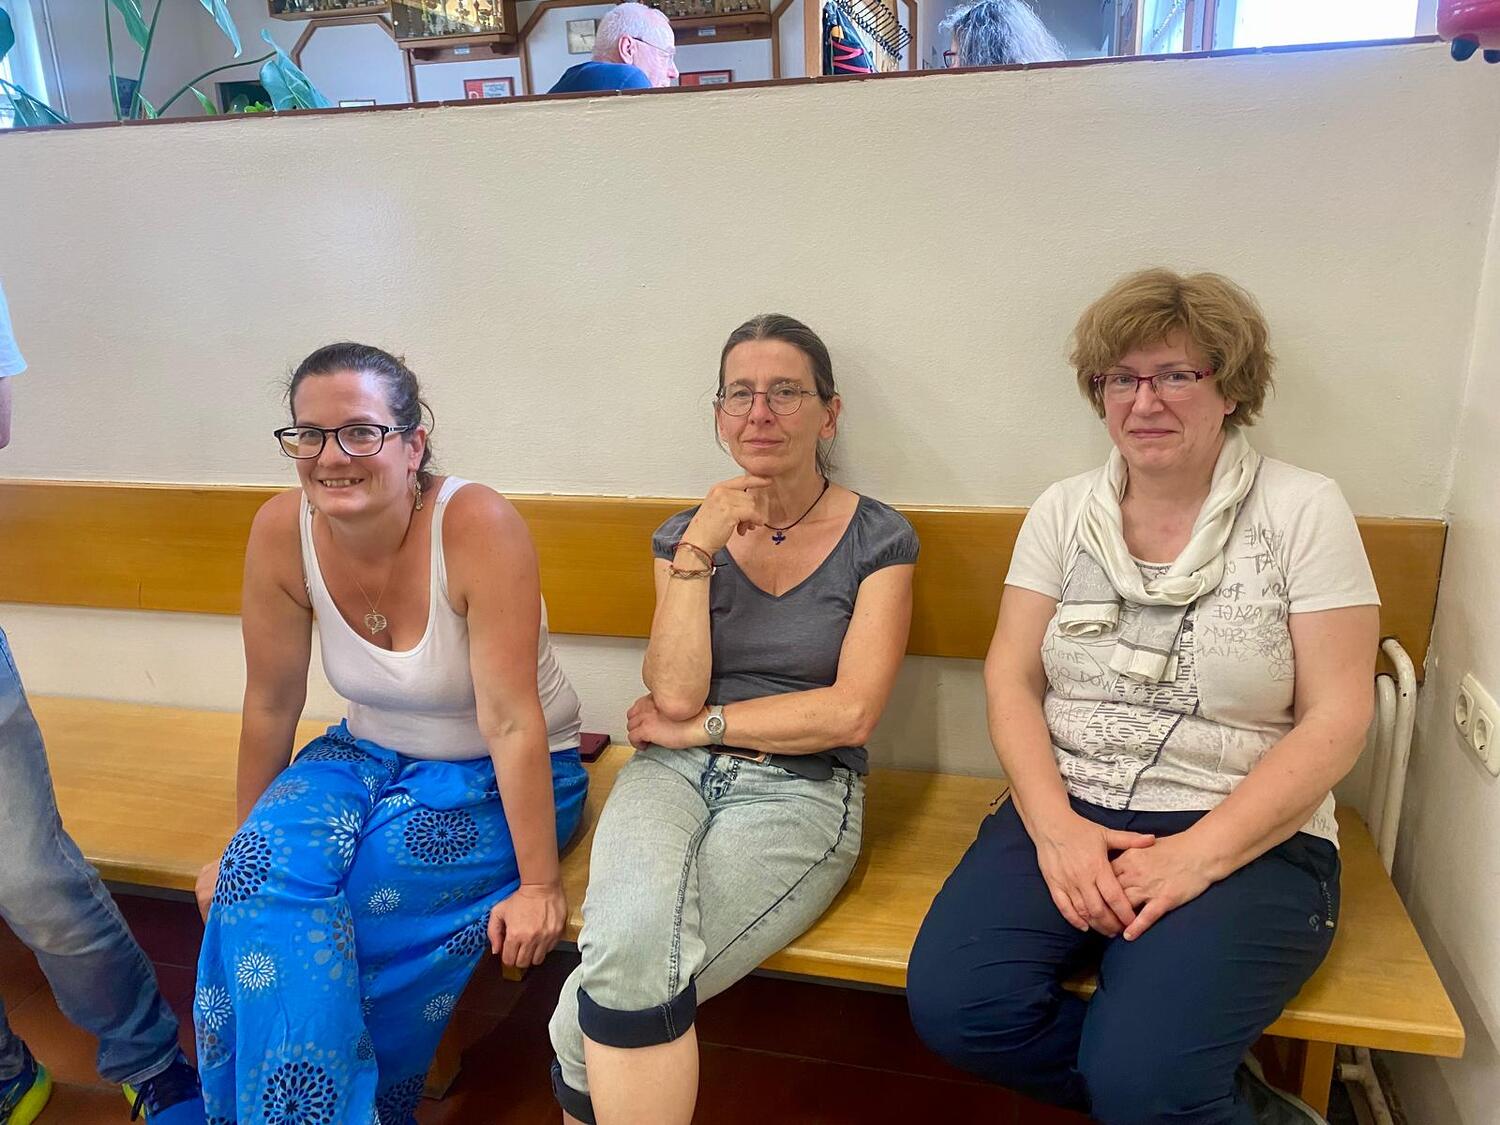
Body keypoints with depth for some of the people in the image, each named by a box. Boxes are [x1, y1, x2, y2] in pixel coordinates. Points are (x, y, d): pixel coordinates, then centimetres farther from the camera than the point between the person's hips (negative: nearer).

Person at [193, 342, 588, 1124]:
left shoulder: (477, 526, -27)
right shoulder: (281, 531, -13)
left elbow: (511, 721, -26)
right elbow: (271, 704, -2)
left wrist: (539, 885, -21)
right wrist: (245, 848, 8)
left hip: (498, 778, -4)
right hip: (370, 756, 5)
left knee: (306, 911, -20)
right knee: (264, 877, -21)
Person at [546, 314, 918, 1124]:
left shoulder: (878, 540, 2)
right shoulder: (685, 534, 9)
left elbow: (851, 713, -7)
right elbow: (676, 694, -3)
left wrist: (695, 725, -4)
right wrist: (698, 552, -10)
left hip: (800, 792, -2)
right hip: (674, 778, 2)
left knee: (621, 983, -23)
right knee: (633, 950, -30)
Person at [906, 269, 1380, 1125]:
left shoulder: (1303, 510, -1)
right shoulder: (1065, 511, 7)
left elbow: (1337, 719, -6)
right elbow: (1012, 678, 3)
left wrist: (1198, 854, -16)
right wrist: (1055, 828, -13)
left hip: (1248, 840, -3)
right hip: (1069, 814, 4)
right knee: (951, 1002, -21)